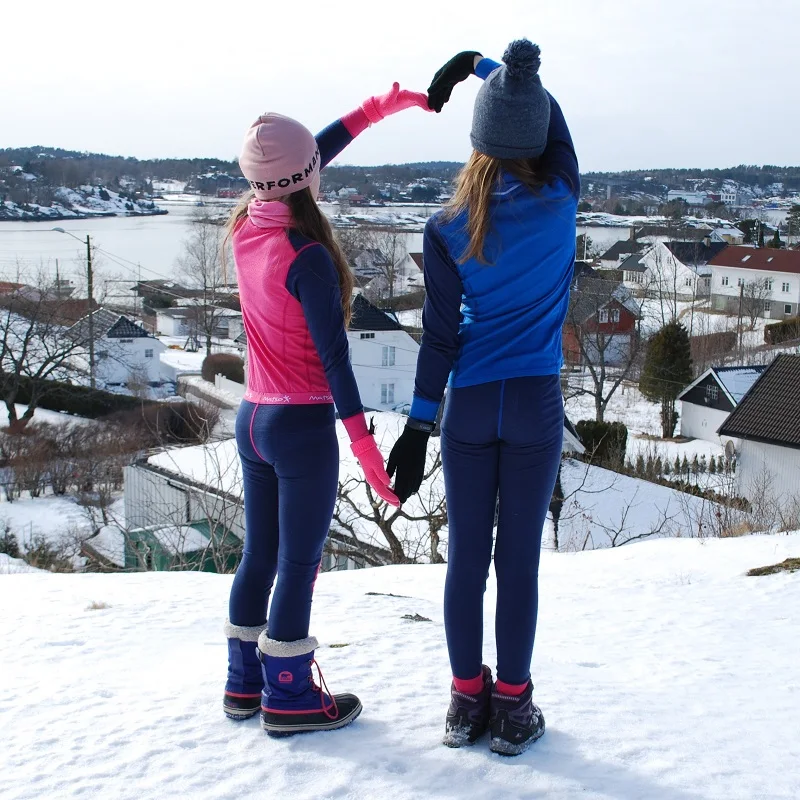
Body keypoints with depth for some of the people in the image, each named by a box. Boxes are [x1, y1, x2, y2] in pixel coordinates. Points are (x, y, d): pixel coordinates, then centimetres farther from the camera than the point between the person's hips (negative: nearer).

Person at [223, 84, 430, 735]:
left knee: (260, 554, 17)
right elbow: (334, 357, -21)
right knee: (299, 563, 4)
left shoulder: (245, 228, 0)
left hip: (252, 417, 8)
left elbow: (311, 154, 12)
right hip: (303, 425, -8)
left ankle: (245, 682, 29)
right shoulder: (307, 259, -21)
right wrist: (365, 447, -18)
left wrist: (377, 108, 15)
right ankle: (288, 698, 16)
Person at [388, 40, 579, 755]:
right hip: (536, 407, 0)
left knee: (466, 555, 10)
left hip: (469, 407, 1)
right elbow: (552, 113, 11)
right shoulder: (560, 203, -7)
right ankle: (512, 707, 16)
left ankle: (467, 699, 20)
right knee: (519, 558, 6)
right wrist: (477, 62, 15)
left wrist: (418, 426, -1)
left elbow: (441, 336, -7)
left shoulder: (448, 231, -8)